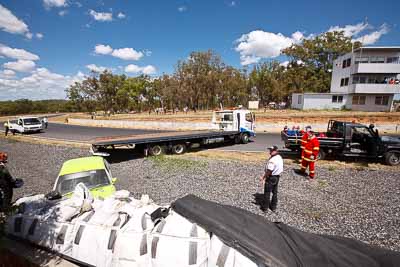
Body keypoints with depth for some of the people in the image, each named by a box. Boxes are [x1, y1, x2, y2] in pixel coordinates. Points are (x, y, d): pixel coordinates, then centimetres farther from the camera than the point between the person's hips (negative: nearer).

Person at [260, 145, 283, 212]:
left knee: (267, 193, 6)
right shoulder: (280, 158, 2)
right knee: (275, 192, 19)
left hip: (271, 177, -8)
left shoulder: (272, 159, -27)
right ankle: (273, 207, 31)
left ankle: (265, 207, 18)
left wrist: (263, 177, -17)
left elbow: (269, 171, -27)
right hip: (277, 177, 8)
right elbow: (281, 169, 11)